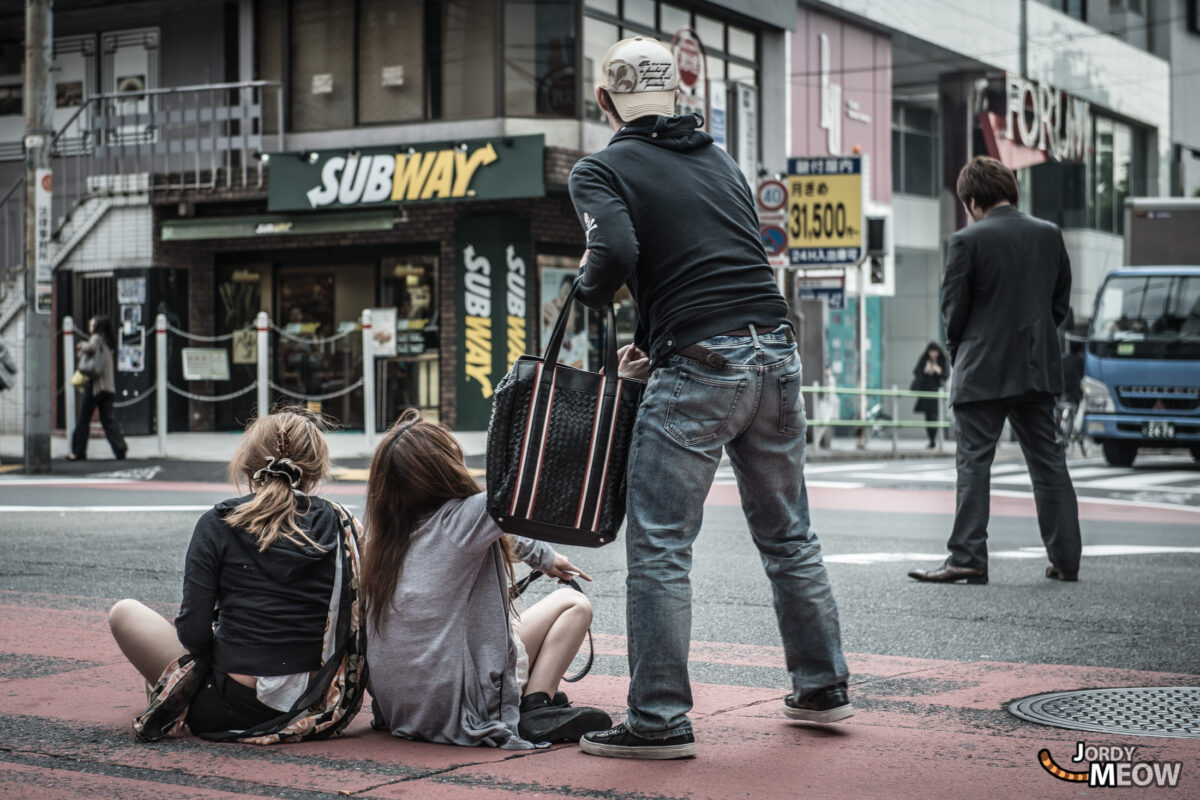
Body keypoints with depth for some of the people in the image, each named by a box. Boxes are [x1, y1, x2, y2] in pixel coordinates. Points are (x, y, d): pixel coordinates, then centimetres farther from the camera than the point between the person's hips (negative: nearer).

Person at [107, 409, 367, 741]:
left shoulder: (219, 523, -8)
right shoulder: (340, 524, 1)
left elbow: (193, 634, -11)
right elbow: (357, 623, 2)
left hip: (238, 711, -5)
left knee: (124, 613, 14)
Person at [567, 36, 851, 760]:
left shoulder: (602, 170, 0)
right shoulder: (721, 160, 20)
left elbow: (617, 251, -18)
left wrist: (587, 294, 3)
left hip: (701, 371, -6)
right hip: (778, 352, 7)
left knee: (659, 547, 0)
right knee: (788, 536, 18)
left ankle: (661, 721, 0)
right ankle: (823, 688, 28)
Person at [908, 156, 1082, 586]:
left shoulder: (966, 241, -10)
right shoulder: (1049, 235, 6)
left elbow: (954, 309, -7)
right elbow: (1061, 301, 11)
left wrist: (959, 352, 10)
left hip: (983, 371, -5)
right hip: (1038, 368, 5)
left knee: (973, 463, -1)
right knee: (1048, 461, 11)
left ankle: (968, 559, -5)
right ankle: (1065, 558, 13)